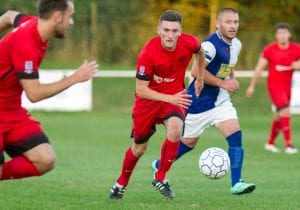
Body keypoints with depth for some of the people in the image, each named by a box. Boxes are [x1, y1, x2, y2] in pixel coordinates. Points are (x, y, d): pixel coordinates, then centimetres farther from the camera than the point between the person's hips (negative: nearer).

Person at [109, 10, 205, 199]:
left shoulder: (189, 43, -19)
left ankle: (160, 178, -10)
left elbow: (200, 51, 9)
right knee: (139, 148, 10)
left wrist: (200, 77, 13)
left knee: (175, 129, -30)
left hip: (174, 97, 1)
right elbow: (140, 90, -24)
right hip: (148, 99, -1)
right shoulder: (149, 52, -28)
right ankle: (121, 184, 39)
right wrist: (169, 98, -33)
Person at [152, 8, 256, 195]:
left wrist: (232, 79, 3)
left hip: (221, 101, 7)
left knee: (236, 136, -12)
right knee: (189, 142, 9)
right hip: (199, 102, -7)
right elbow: (196, 71, -30)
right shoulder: (211, 45, -23)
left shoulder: (236, 44, 5)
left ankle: (236, 183, -13)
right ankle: (159, 166, 34)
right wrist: (222, 83, -27)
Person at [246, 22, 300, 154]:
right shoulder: (269, 50, -8)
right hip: (274, 85, -5)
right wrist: (252, 86, 2)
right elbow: (259, 68, -1)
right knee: (285, 112, -20)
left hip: (287, 86, 5)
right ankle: (288, 145, -22)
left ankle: (270, 143, 32)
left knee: (279, 116, 14)